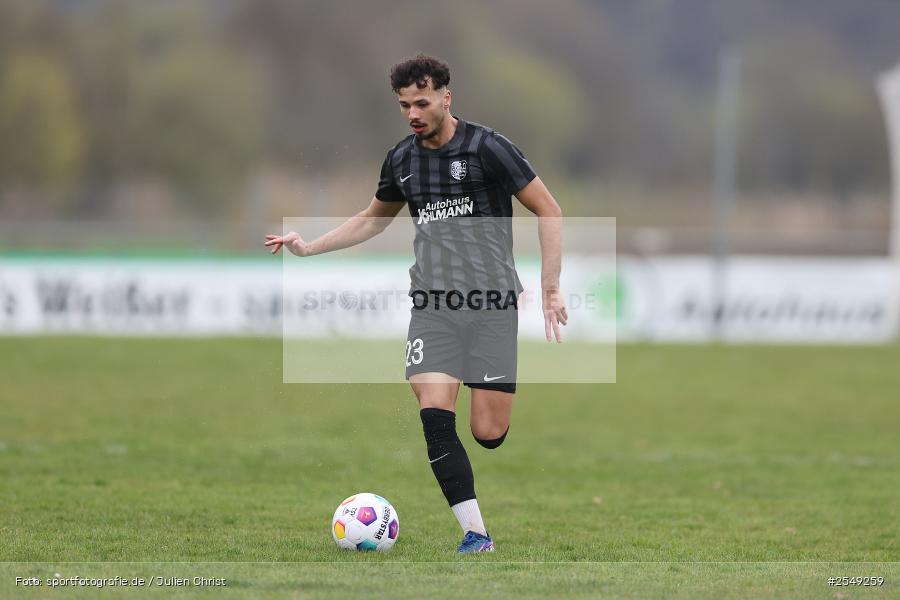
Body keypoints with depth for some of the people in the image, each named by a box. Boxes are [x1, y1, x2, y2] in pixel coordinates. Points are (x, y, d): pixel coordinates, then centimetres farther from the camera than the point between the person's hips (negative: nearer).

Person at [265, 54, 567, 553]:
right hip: (432, 306, 4)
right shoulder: (401, 160, 9)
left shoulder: (487, 148, -7)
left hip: (491, 304, -4)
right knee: (435, 420, -16)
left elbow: (548, 212, -2)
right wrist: (309, 247, 19)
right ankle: (476, 535, -12)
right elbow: (374, 218, 28)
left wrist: (550, 288, -7)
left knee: (489, 433, -5)